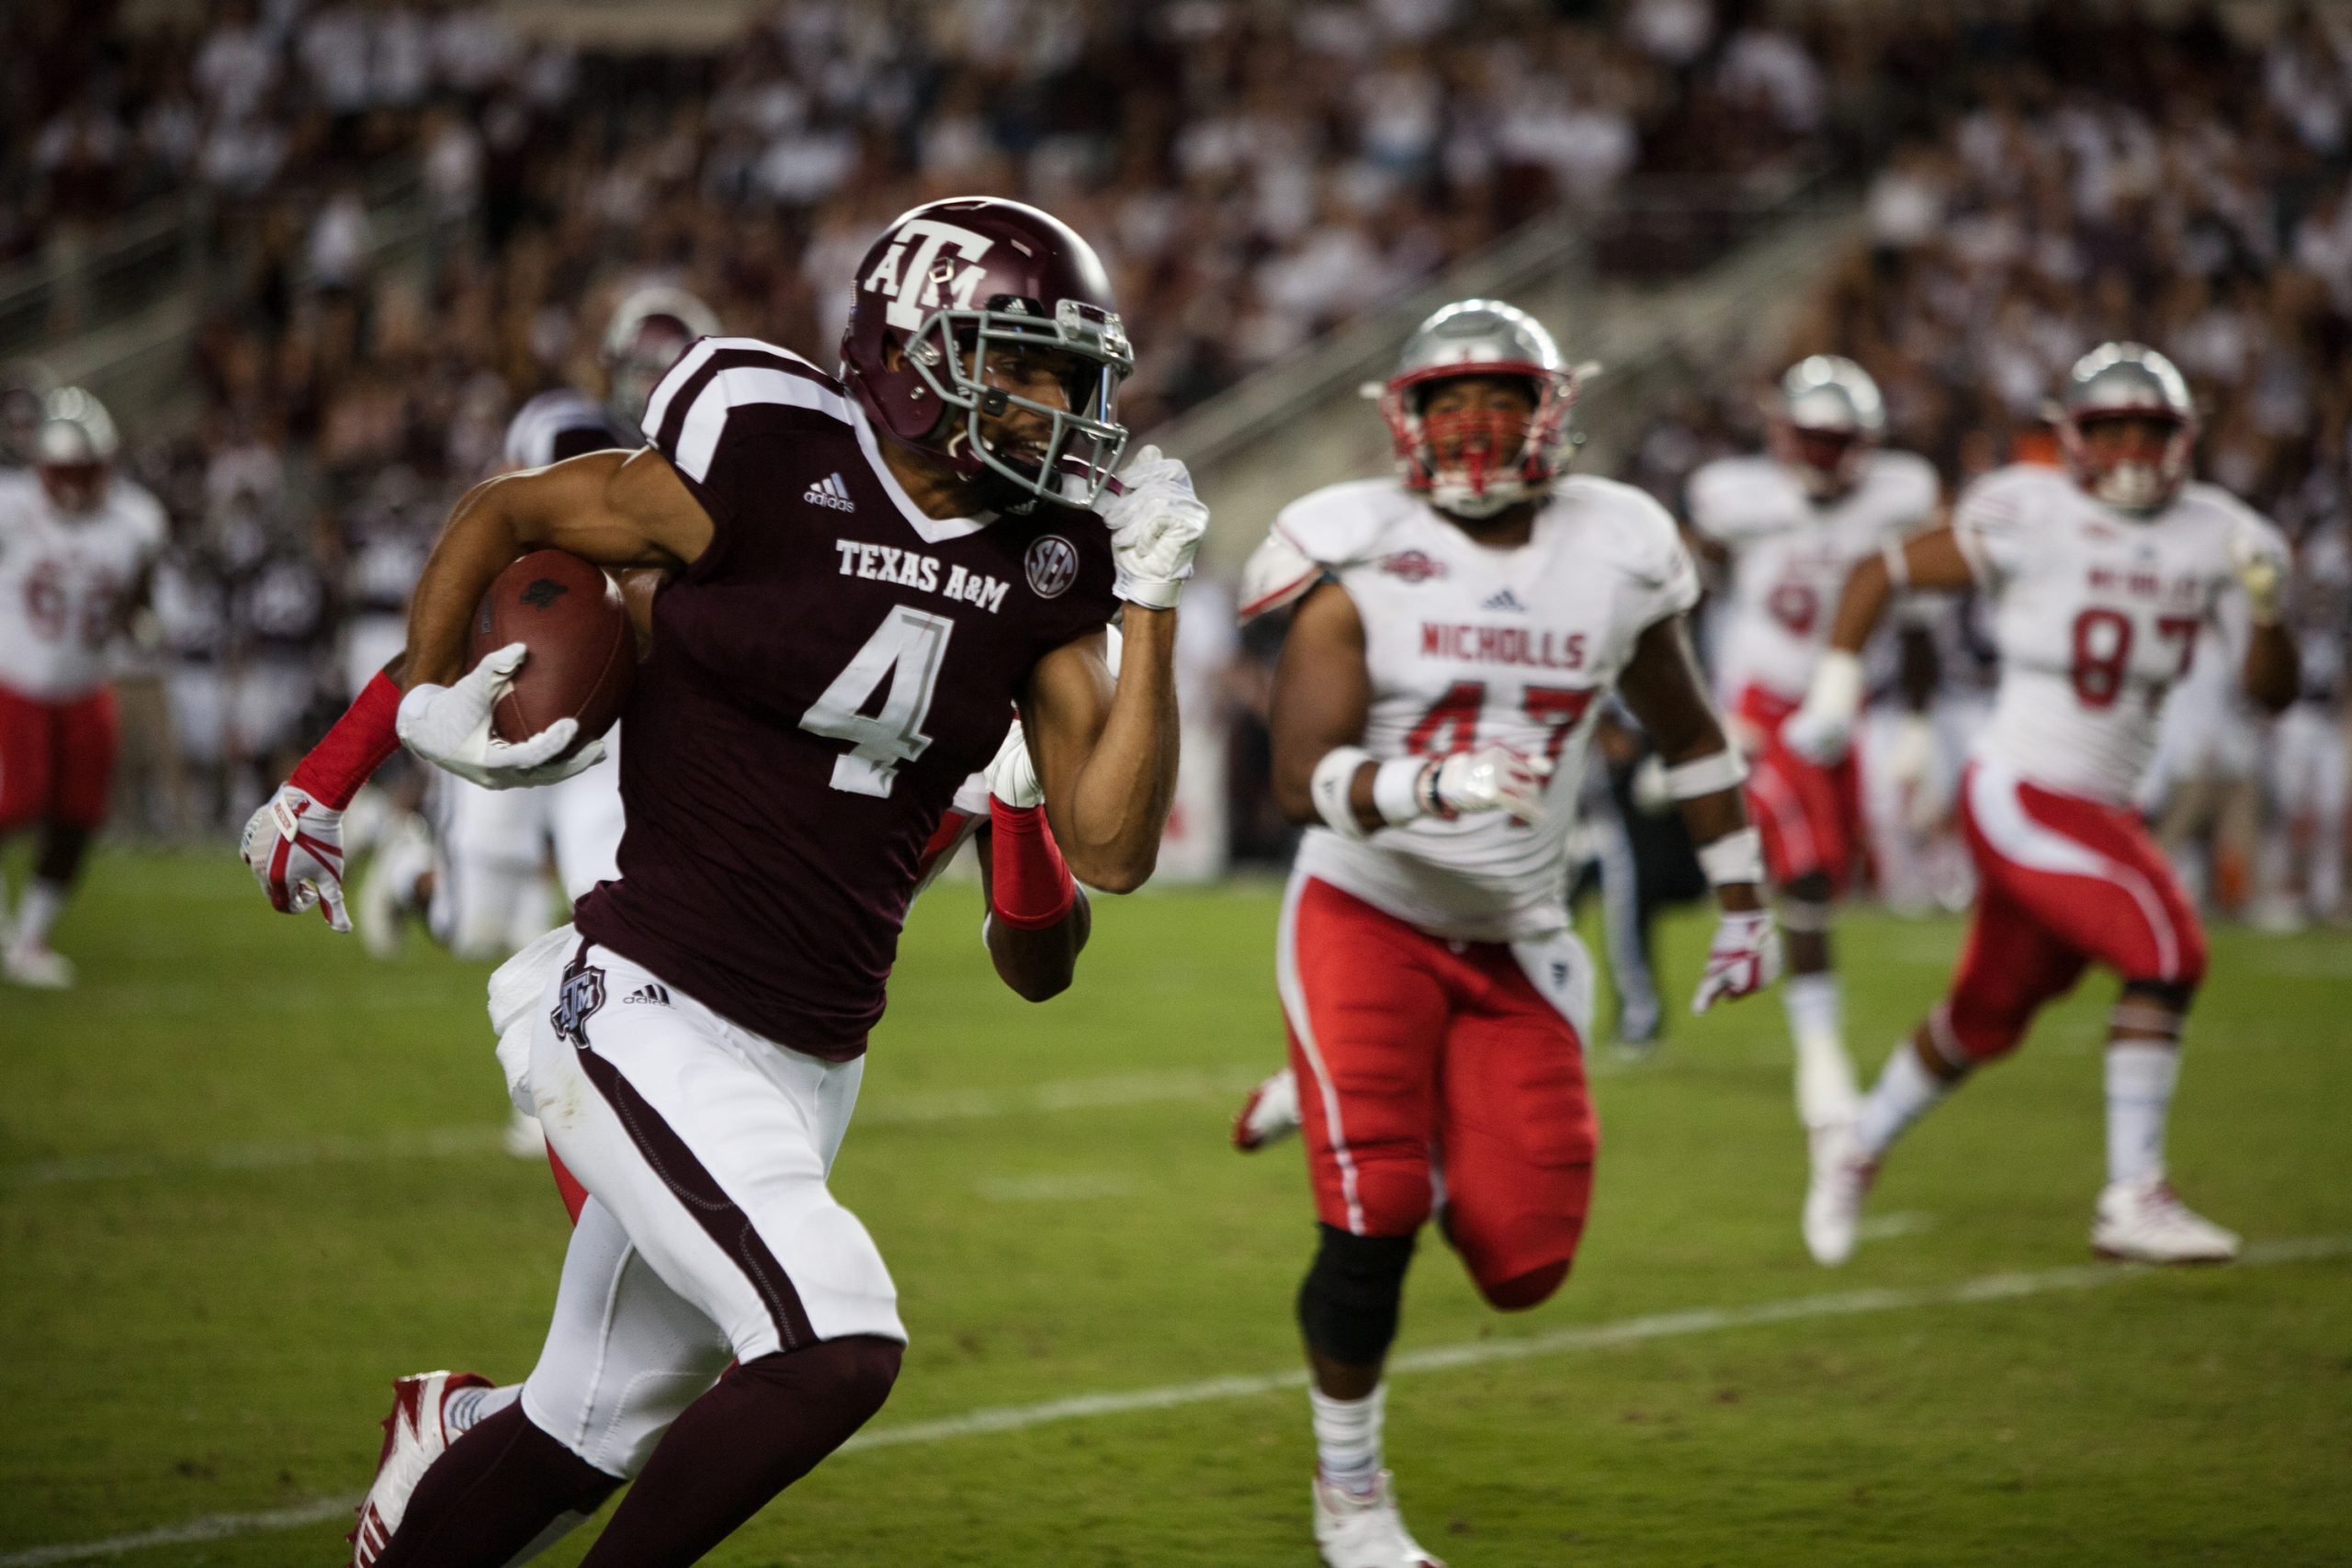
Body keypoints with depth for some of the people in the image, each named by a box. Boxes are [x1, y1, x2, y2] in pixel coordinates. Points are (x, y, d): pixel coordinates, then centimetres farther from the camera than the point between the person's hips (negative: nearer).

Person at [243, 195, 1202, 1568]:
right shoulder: (767, 471, -12)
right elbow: (504, 516, 3)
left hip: (808, 1066, 7)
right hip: (651, 1016, -7)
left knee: (587, 1431, 14)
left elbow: (1112, 848, 1)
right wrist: (420, 710, -1)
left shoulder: (1047, 565, 4)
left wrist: (1153, 605, -5)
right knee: (839, 1347, -23)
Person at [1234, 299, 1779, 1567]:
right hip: (1366, 923, -3)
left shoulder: (1615, 555, -1)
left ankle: (1434, 1144, 32)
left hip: (1513, 942, 3)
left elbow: (1687, 736, 15)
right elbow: (1303, 782, -21)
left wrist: (1746, 907, 17)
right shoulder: (1361, 564, -13)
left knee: (1522, 1263, -4)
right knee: (1372, 1223, -15)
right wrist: (1436, 785, -38)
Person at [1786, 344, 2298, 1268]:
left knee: (1986, 1019, 19)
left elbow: (2272, 690, 2)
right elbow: (1881, 575, -2)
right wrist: (1835, 686, -10)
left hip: (2099, 810, 7)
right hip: (2020, 797, -7)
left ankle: (1857, 1153, 43)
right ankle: (2132, 1199, -15)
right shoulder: (2034, 517, -10)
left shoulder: (2213, 539, 4)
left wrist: (2265, 608, -17)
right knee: (2167, 954, -21)